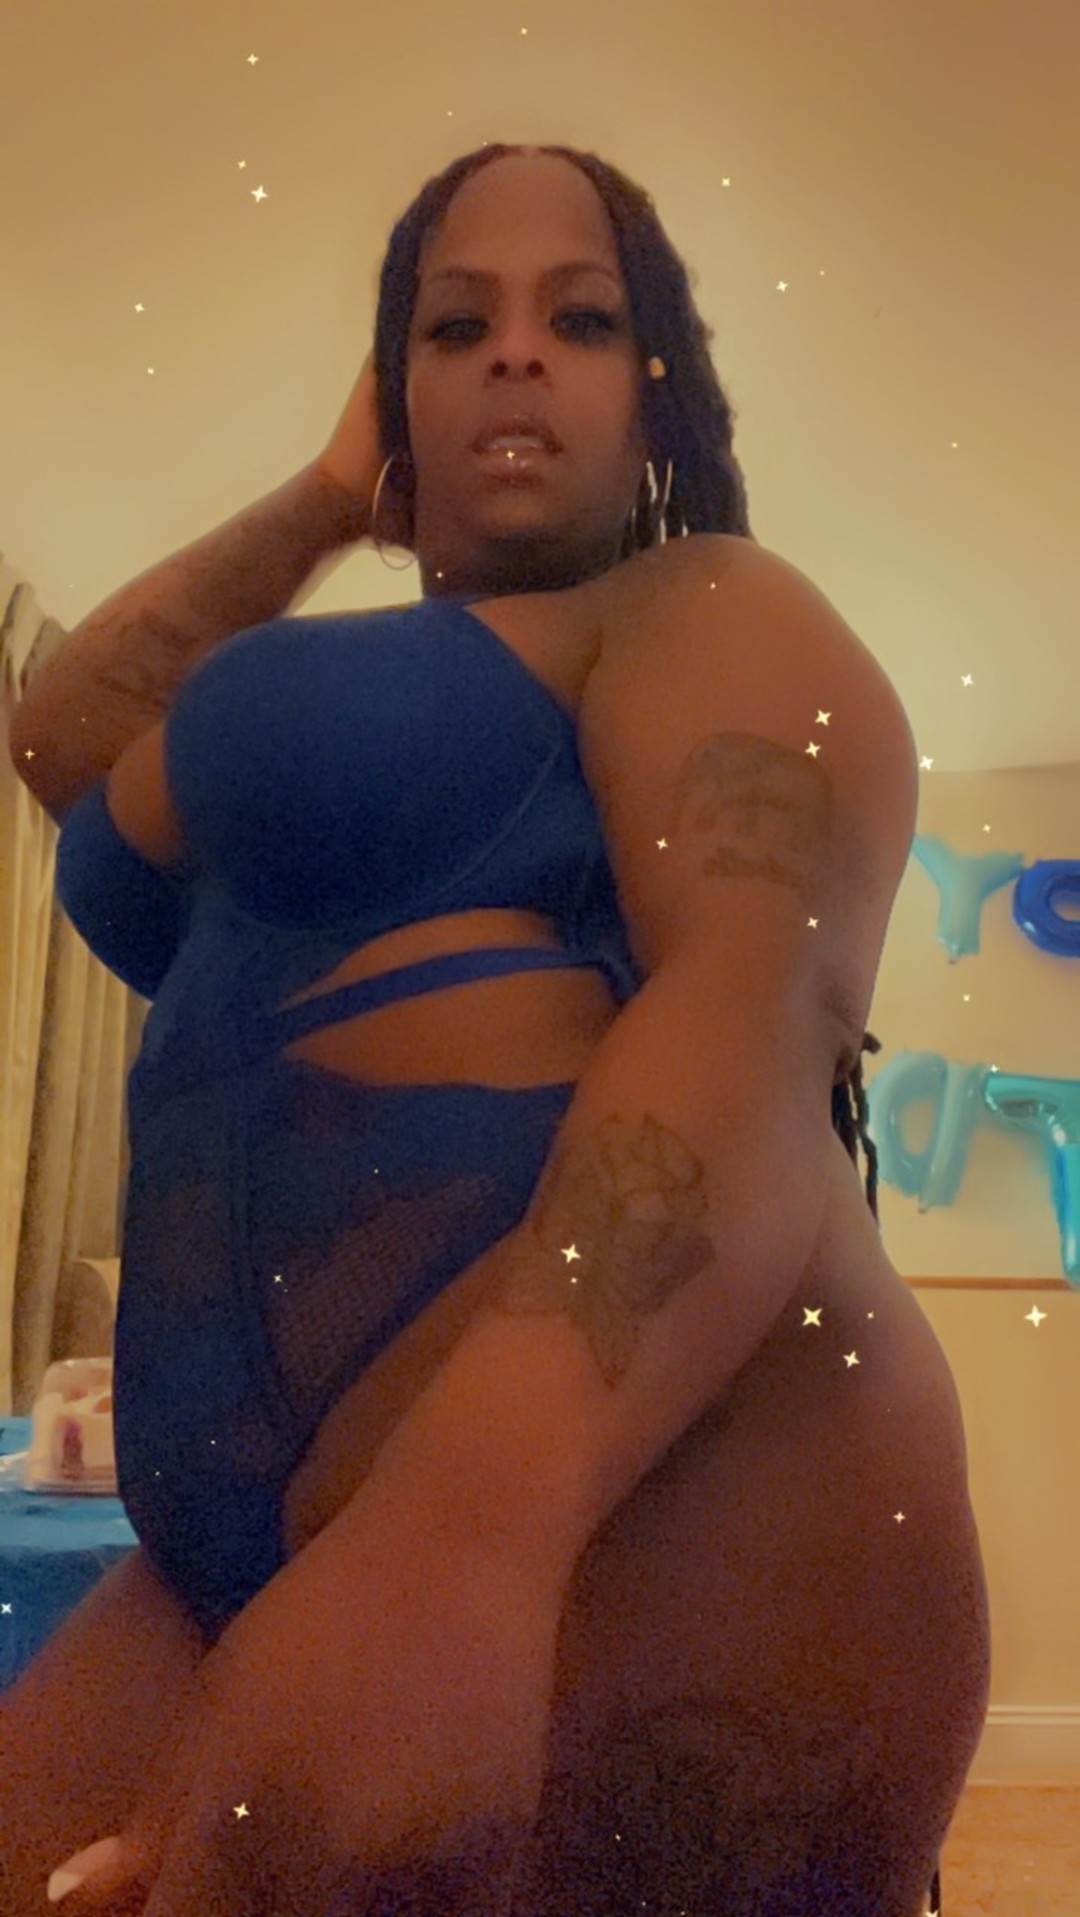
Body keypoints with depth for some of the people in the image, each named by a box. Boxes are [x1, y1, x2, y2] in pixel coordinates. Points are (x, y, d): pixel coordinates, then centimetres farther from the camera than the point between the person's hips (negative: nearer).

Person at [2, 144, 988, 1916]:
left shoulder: (703, 610, 3)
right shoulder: (383, 724, 27)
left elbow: (762, 1038, -15)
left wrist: (467, 1518, -31)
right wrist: (329, 503, 31)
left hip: (629, 1493, -7)